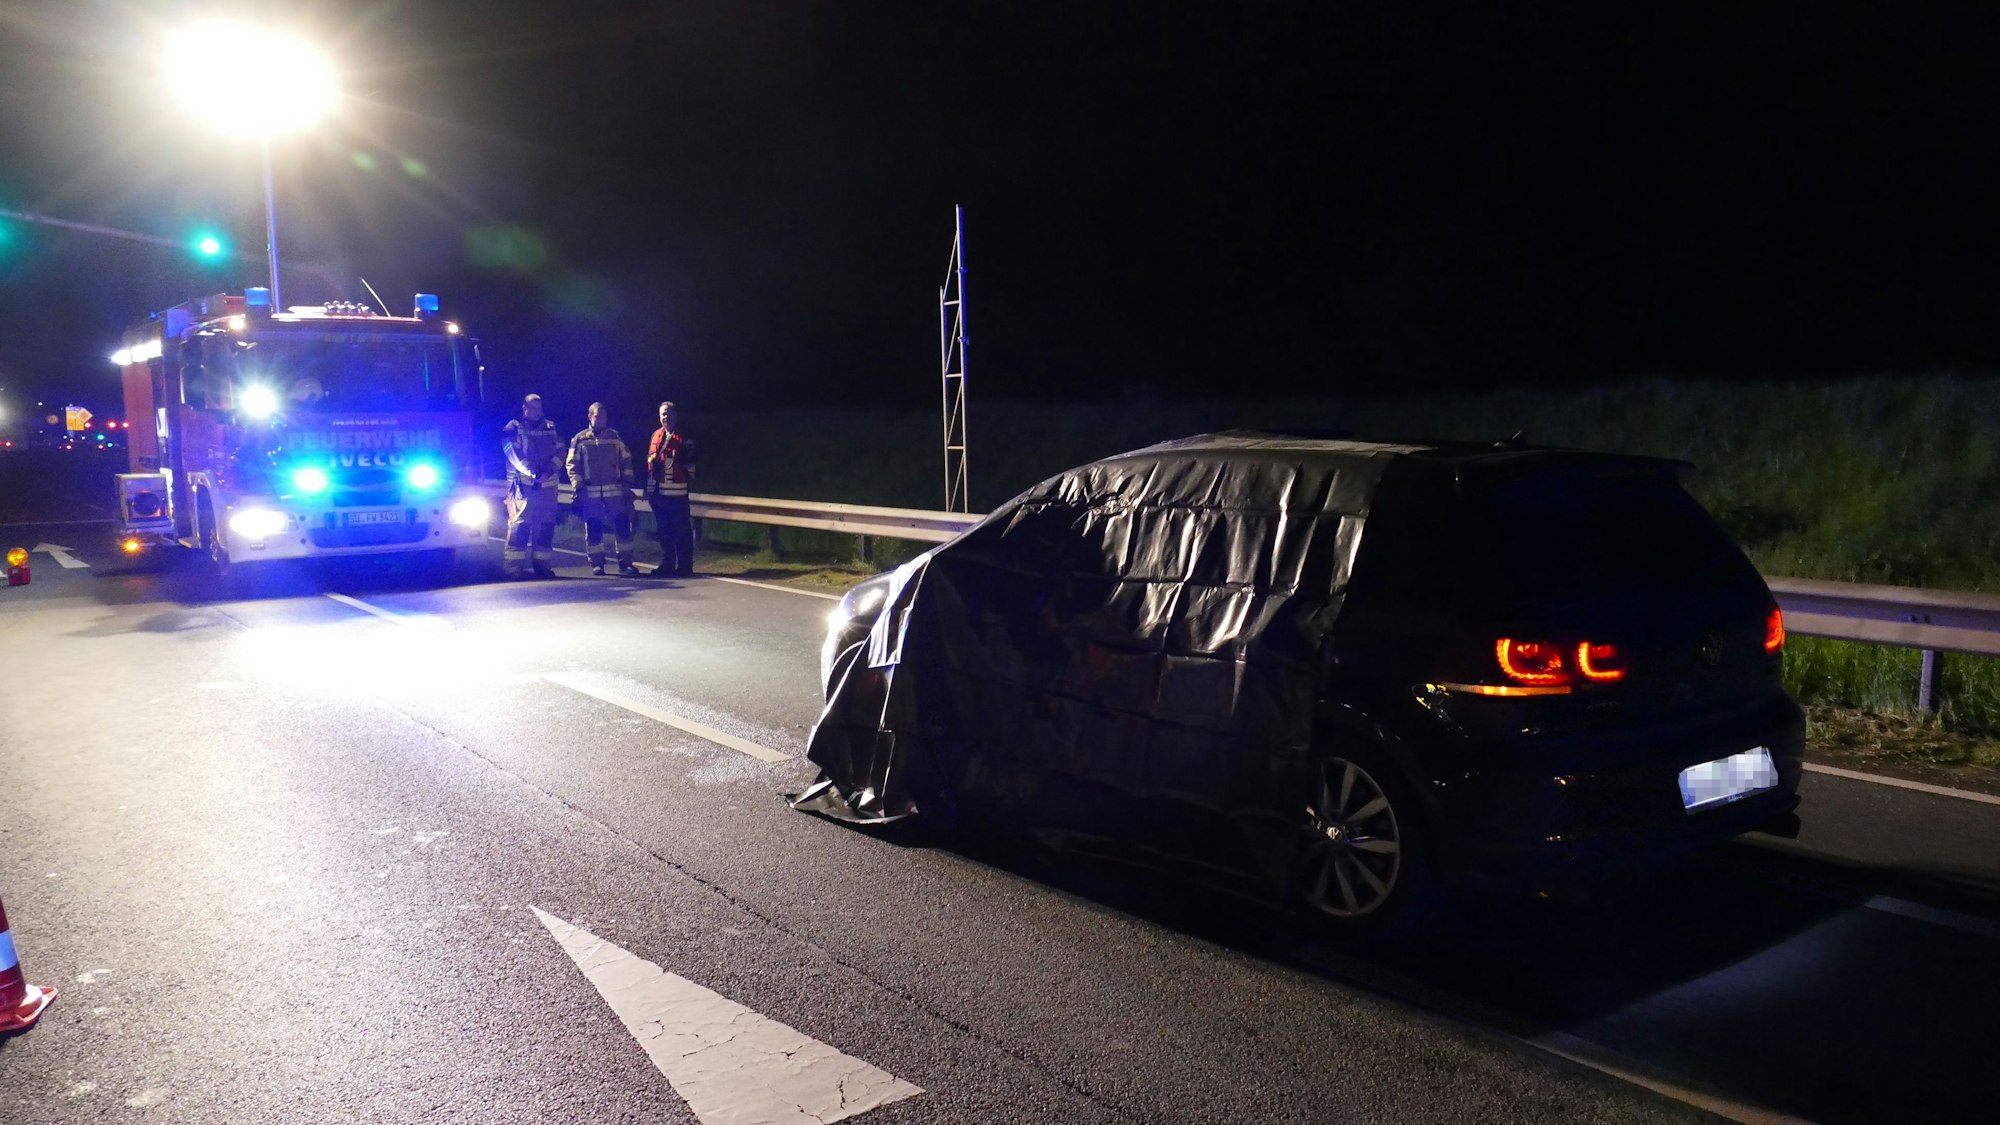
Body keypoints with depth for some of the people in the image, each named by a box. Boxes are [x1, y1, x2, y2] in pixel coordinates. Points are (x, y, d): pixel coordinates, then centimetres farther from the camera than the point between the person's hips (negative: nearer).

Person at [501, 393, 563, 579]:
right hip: (523, 484, -5)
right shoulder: (514, 428, 2)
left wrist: (548, 470, -11)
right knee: (520, 523, -11)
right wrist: (533, 472, -21)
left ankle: (542, 564, 14)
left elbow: (559, 452, 7)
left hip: (548, 485, 5)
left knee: (546, 525, 5)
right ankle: (514, 566, -11)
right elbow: (514, 454, -10)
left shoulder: (551, 428, 16)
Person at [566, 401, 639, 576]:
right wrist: (578, 488, -6)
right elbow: (573, 465, 3)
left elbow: (626, 462, 12)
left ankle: (625, 562, 4)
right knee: (593, 529, 1)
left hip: (615, 490, 1)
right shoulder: (579, 440, 4)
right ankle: (596, 563, 10)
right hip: (590, 493, -1)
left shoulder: (615, 438, 11)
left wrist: (628, 483, 4)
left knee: (622, 525, -3)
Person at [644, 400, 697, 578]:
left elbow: (690, 463, -4)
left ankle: (685, 567, 0)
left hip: (676, 492, -6)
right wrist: (648, 486, 17)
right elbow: (649, 461, 20)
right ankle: (667, 565, 19)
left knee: (681, 531, -3)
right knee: (663, 530, 12)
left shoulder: (684, 438, -2)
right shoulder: (656, 436, 15)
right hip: (657, 491, 6)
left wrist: (689, 480, -10)